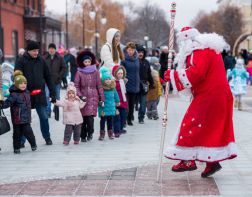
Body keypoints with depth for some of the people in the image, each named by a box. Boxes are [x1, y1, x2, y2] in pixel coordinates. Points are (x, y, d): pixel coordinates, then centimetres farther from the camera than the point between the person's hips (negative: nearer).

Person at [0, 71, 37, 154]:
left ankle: (33, 144, 16)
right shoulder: (14, 95, -14)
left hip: (26, 119, 4)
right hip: (17, 119, -4)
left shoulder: (27, 92, 7)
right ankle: (16, 148, 17)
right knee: (17, 133, 5)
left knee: (28, 131, -2)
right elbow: (7, 103, -23)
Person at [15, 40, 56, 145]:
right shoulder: (21, 61, -1)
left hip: (40, 94, 2)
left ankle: (47, 138, 18)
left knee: (44, 117, 4)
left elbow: (48, 78, 11)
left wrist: (52, 93, 9)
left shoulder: (41, 61, 7)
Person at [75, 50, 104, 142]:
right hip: (83, 97, 0)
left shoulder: (95, 72, 4)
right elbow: (76, 86, 0)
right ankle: (83, 136, 14)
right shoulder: (79, 73, 1)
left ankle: (90, 133, 12)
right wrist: (79, 95, -12)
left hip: (93, 98, 0)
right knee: (83, 117, 2)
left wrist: (101, 98, 5)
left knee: (90, 116, -11)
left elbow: (99, 85, 6)